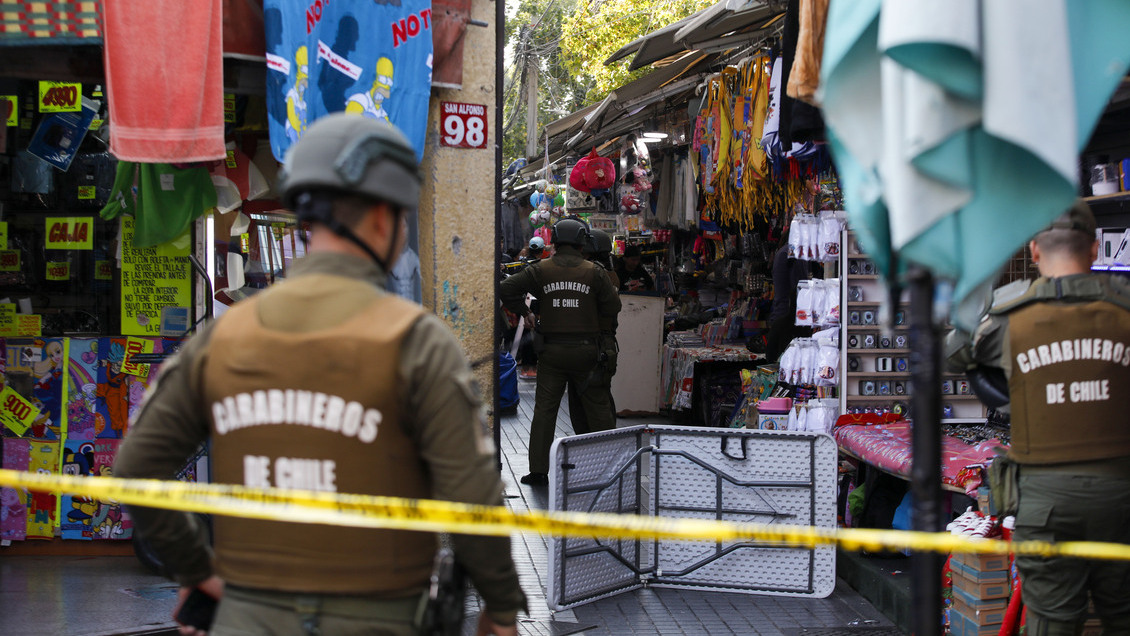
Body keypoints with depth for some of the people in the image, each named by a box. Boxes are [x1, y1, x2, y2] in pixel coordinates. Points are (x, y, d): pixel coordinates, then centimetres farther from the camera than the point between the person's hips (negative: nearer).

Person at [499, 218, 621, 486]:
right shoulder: (593, 272, -2)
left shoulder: (540, 270, -1)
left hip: (552, 352, 0)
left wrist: (523, 312, 7)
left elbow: (506, 288, -6)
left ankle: (538, 471, 0)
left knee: (544, 410, 4)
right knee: (598, 408, 10)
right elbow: (613, 307, -1)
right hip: (585, 351, 0)